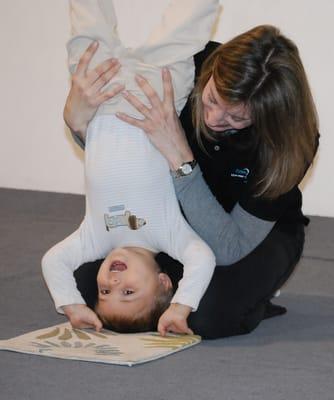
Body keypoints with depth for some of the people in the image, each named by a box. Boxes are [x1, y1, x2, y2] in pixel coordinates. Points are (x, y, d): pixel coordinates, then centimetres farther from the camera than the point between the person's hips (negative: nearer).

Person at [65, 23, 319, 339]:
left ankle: (251, 296, 3)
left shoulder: (292, 143, -33)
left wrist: (179, 157, -45)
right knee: (88, 286, -15)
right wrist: (78, 120, -31)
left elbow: (228, 249, -37)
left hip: (260, 232, -3)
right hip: (179, 212, 4)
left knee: (208, 314, -33)